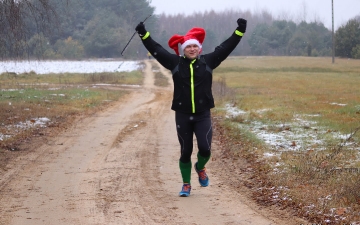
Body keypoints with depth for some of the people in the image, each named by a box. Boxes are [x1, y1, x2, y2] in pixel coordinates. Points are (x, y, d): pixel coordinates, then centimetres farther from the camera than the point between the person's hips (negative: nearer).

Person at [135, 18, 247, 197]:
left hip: (203, 115, 0)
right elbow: (156, 50, 1)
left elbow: (226, 47, 2)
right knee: (185, 151, 6)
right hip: (182, 116, 0)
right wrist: (144, 34, -6)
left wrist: (239, 31, -2)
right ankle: (186, 184, 23)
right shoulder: (175, 63, 1)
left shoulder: (207, 62, 2)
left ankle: (200, 167, 22)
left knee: (205, 148, -13)